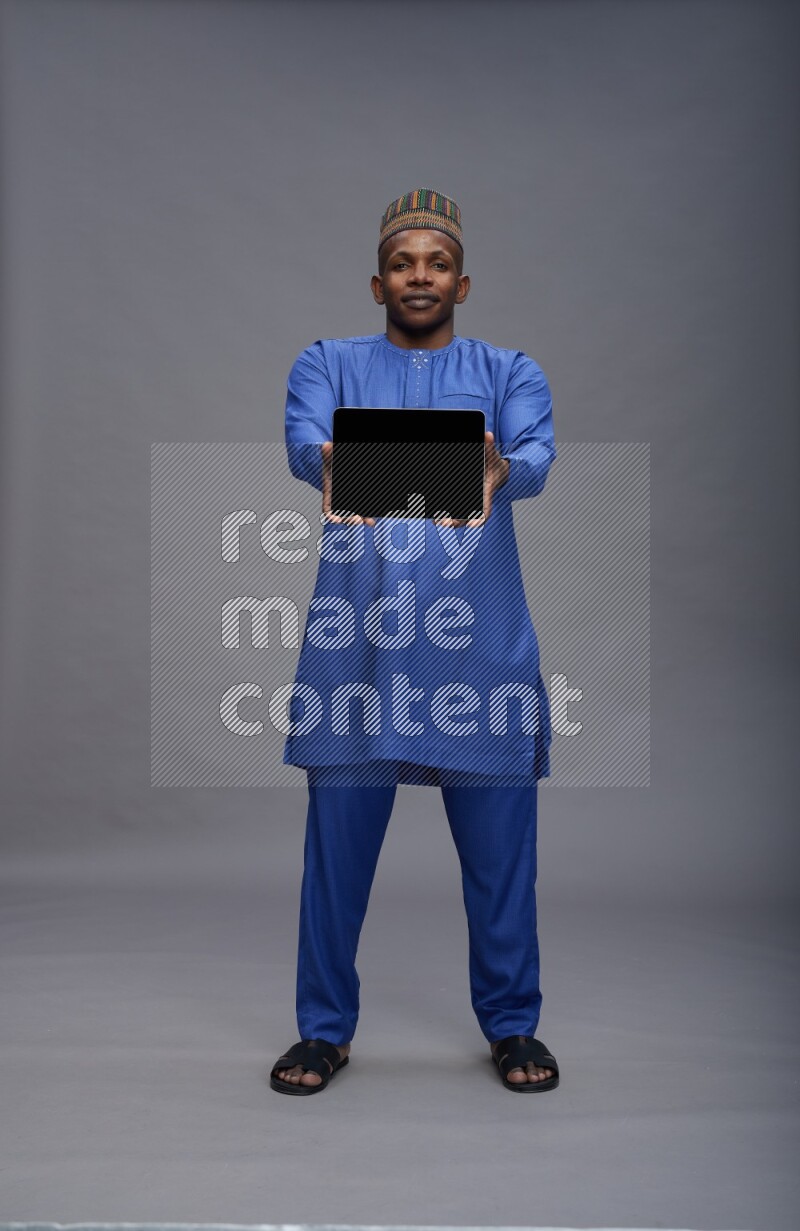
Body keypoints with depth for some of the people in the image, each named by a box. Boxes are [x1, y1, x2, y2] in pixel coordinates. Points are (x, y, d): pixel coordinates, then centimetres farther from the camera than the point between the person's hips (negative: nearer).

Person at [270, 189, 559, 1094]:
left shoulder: (510, 372, 12)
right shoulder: (328, 364, 12)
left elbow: (538, 456, -8)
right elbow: (300, 441, -9)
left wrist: (498, 469, -33)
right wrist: (330, 463, -34)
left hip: (481, 639, 1)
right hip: (354, 638, 0)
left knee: (500, 845, 6)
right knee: (337, 840, 5)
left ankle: (511, 1024, 26)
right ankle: (325, 1029, 23)